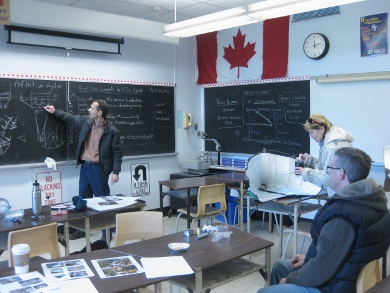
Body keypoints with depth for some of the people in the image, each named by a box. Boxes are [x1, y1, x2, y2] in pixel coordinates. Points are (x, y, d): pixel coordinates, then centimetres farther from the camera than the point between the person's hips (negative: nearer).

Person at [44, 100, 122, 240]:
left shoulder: (112, 131, -14)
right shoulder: (86, 121, 2)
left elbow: (117, 152, -10)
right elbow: (71, 118, 23)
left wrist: (115, 172, -14)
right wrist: (55, 112, 24)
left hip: (99, 168, -6)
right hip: (85, 166, 6)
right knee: (84, 198, 15)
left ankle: (107, 231, 15)